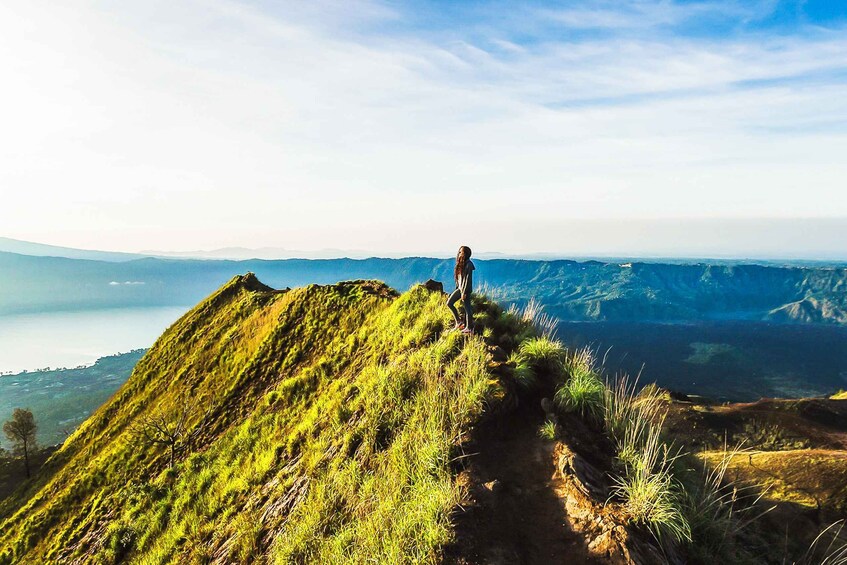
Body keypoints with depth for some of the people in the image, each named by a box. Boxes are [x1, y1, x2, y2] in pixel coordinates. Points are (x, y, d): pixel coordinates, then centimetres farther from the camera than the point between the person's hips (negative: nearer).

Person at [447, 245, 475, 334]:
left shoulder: (468, 264, -16)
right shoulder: (460, 264, 9)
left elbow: (468, 279, -18)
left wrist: (464, 292, -19)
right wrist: (458, 287, 16)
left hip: (466, 289, -9)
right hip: (459, 288, 9)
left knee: (467, 308, -2)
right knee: (449, 303, 6)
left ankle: (470, 328, 9)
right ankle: (459, 322, 14)